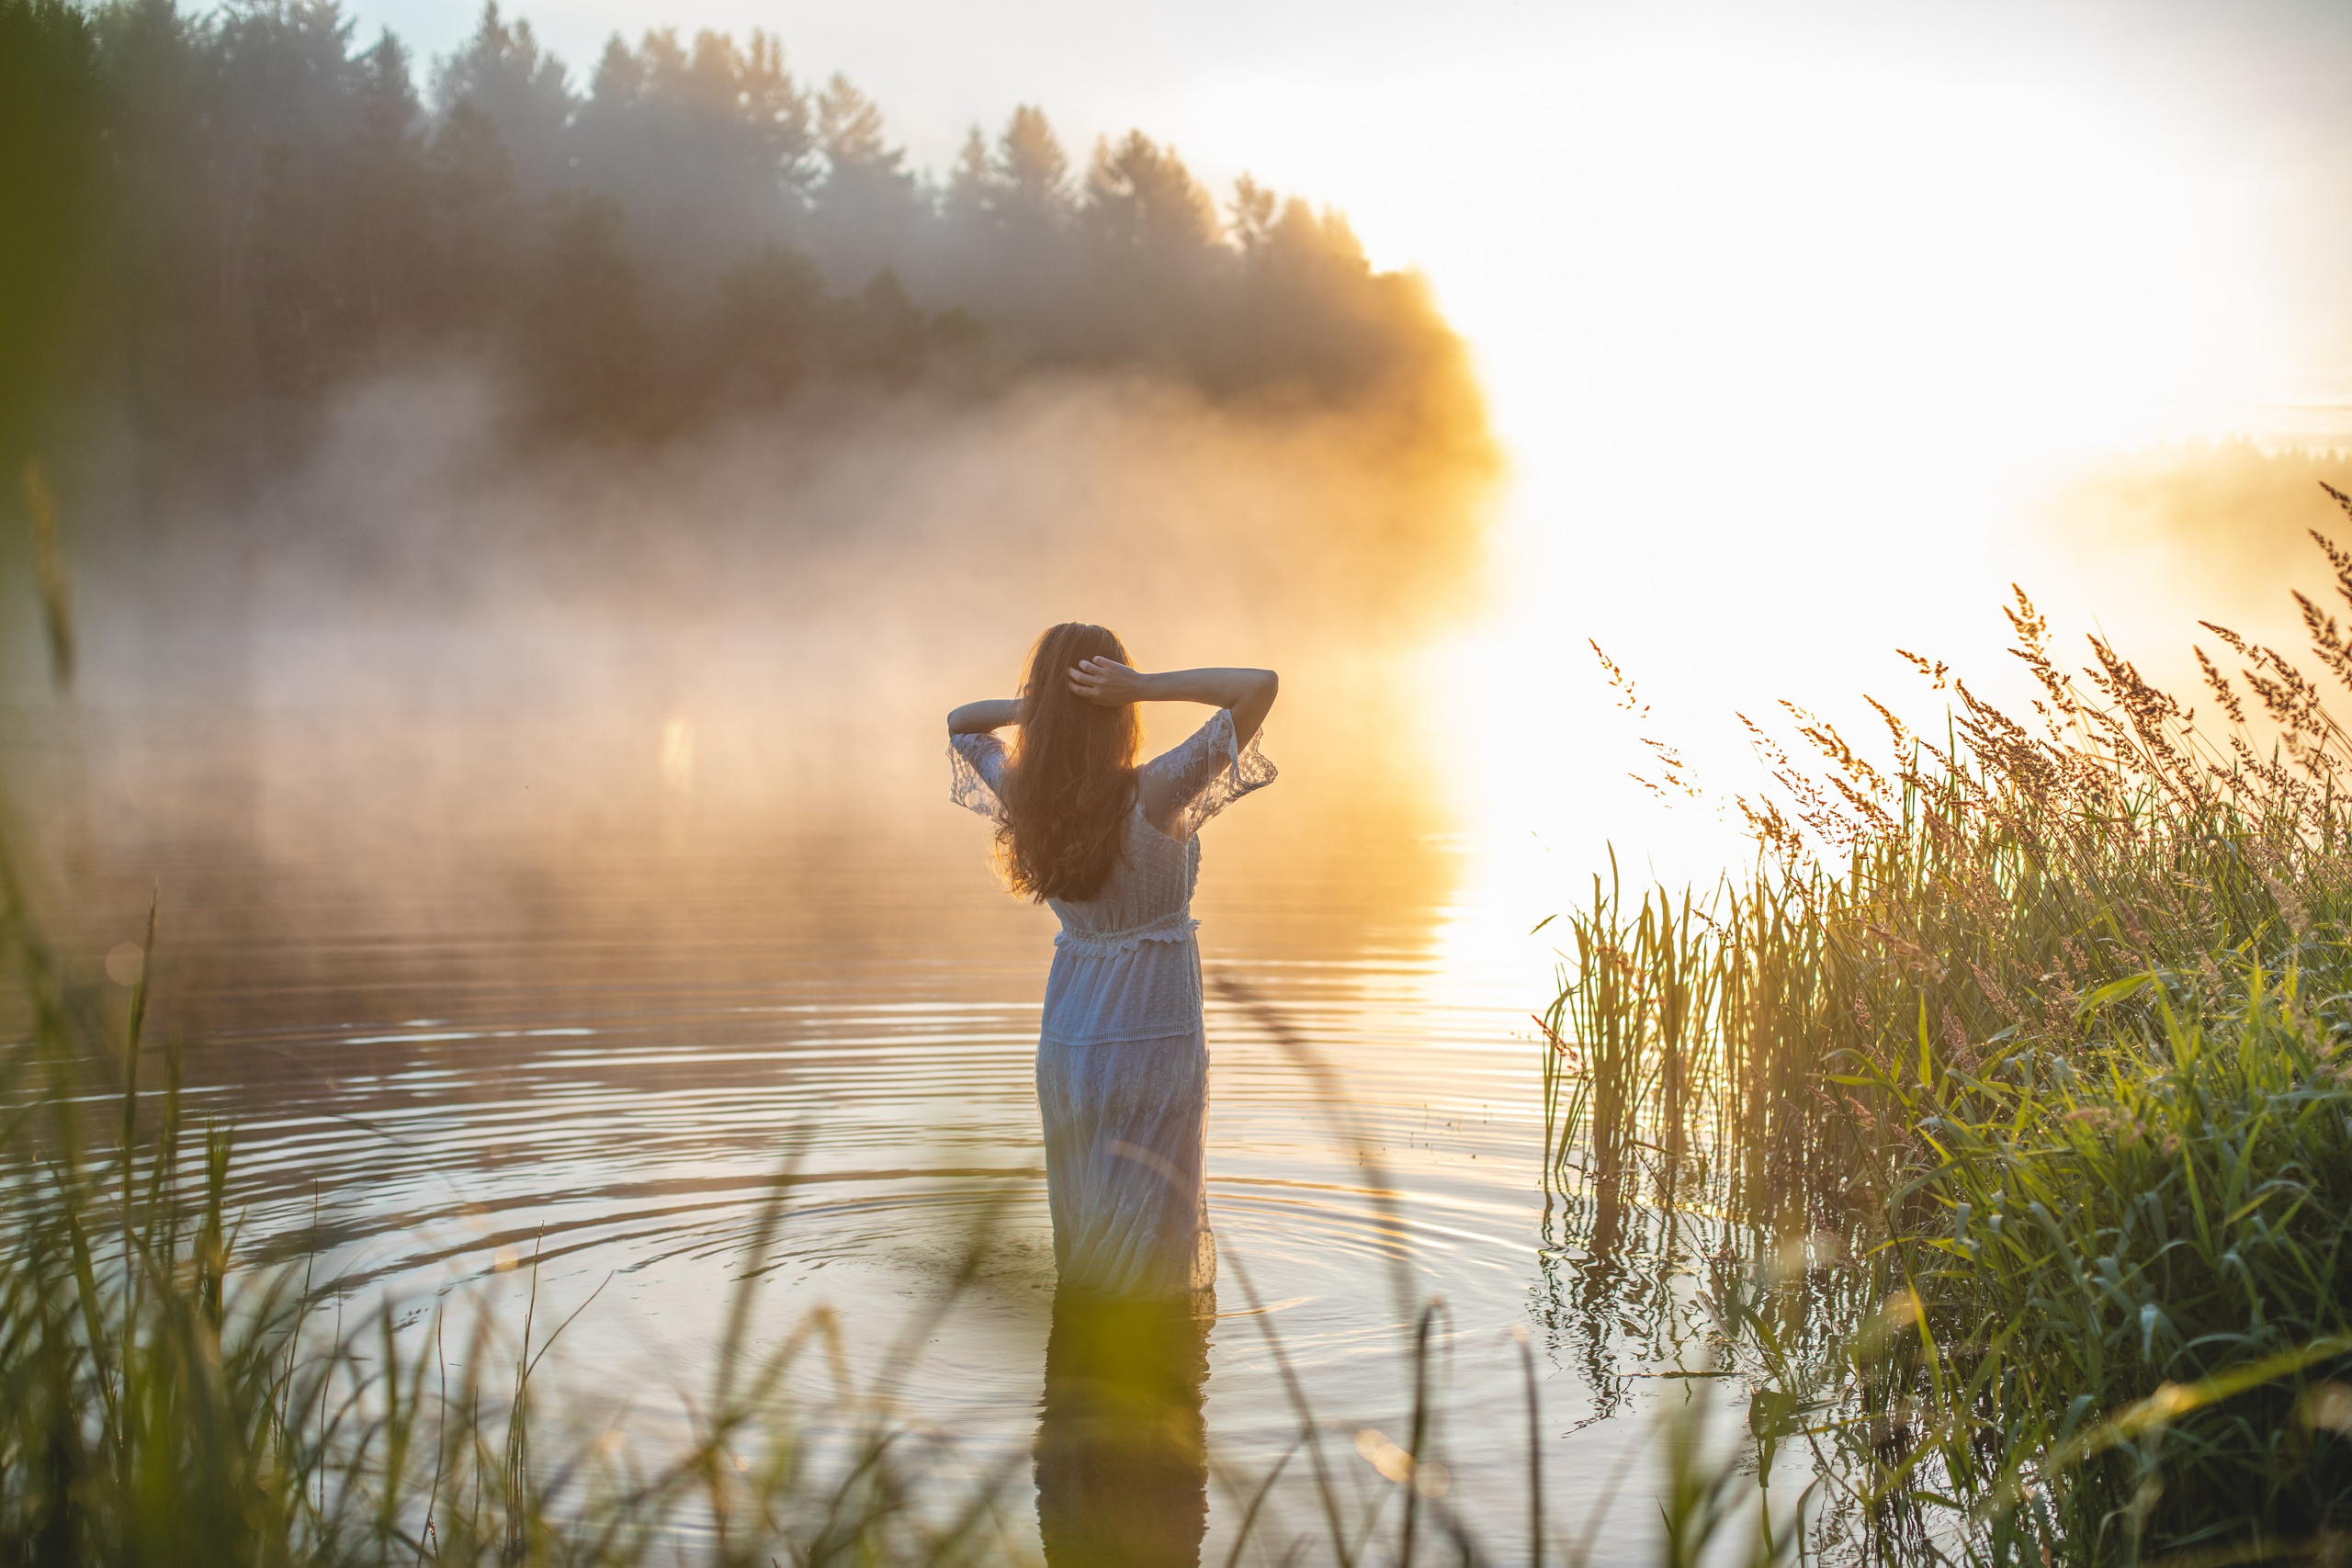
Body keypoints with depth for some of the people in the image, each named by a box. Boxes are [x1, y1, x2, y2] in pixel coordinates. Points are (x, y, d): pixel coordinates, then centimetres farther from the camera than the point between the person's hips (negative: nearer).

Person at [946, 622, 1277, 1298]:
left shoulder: (1021, 796, -6)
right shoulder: (1154, 795, -21)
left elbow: (959, 722, 15)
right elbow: (1260, 684, -21)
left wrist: (1034, 703, -2)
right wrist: (1145, 686, -21)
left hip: (1065, 1038, 5)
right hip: (1153, 1038, -5)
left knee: (1081, 1233, 17)